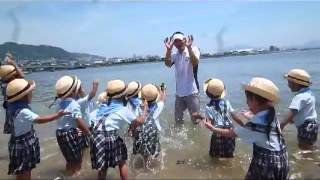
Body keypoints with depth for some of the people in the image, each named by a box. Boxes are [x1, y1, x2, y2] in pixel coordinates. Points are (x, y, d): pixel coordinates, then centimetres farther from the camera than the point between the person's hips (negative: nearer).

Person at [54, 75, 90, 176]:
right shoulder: (74, 104, -17)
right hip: (70, 133, -8)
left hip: (60, 133, 8)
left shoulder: (60, 103, 8)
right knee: (77, 159, 7)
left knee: (70, 159, 23)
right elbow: (80, 122, -23)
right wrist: (89, 133, -14)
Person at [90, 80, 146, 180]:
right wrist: (145, 109, 20)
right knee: (122, 163, 16)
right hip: (110, 138, -5)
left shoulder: (103, 107, 16)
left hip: (96, 137, 5)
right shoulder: (123, 110, 0)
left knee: (102, 168, 19)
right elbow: (140, 121, 3)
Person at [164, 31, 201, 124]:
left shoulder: (193, 50, -4)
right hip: (179, 93, 4)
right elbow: (167, 64, -13)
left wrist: (189, 47, -31)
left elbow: (195, 63, -23)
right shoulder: (174, 55, 7)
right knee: (178, 120, 17)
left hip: (192, 92, -4)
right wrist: (168, 49, -24)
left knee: (196, 120, 5)